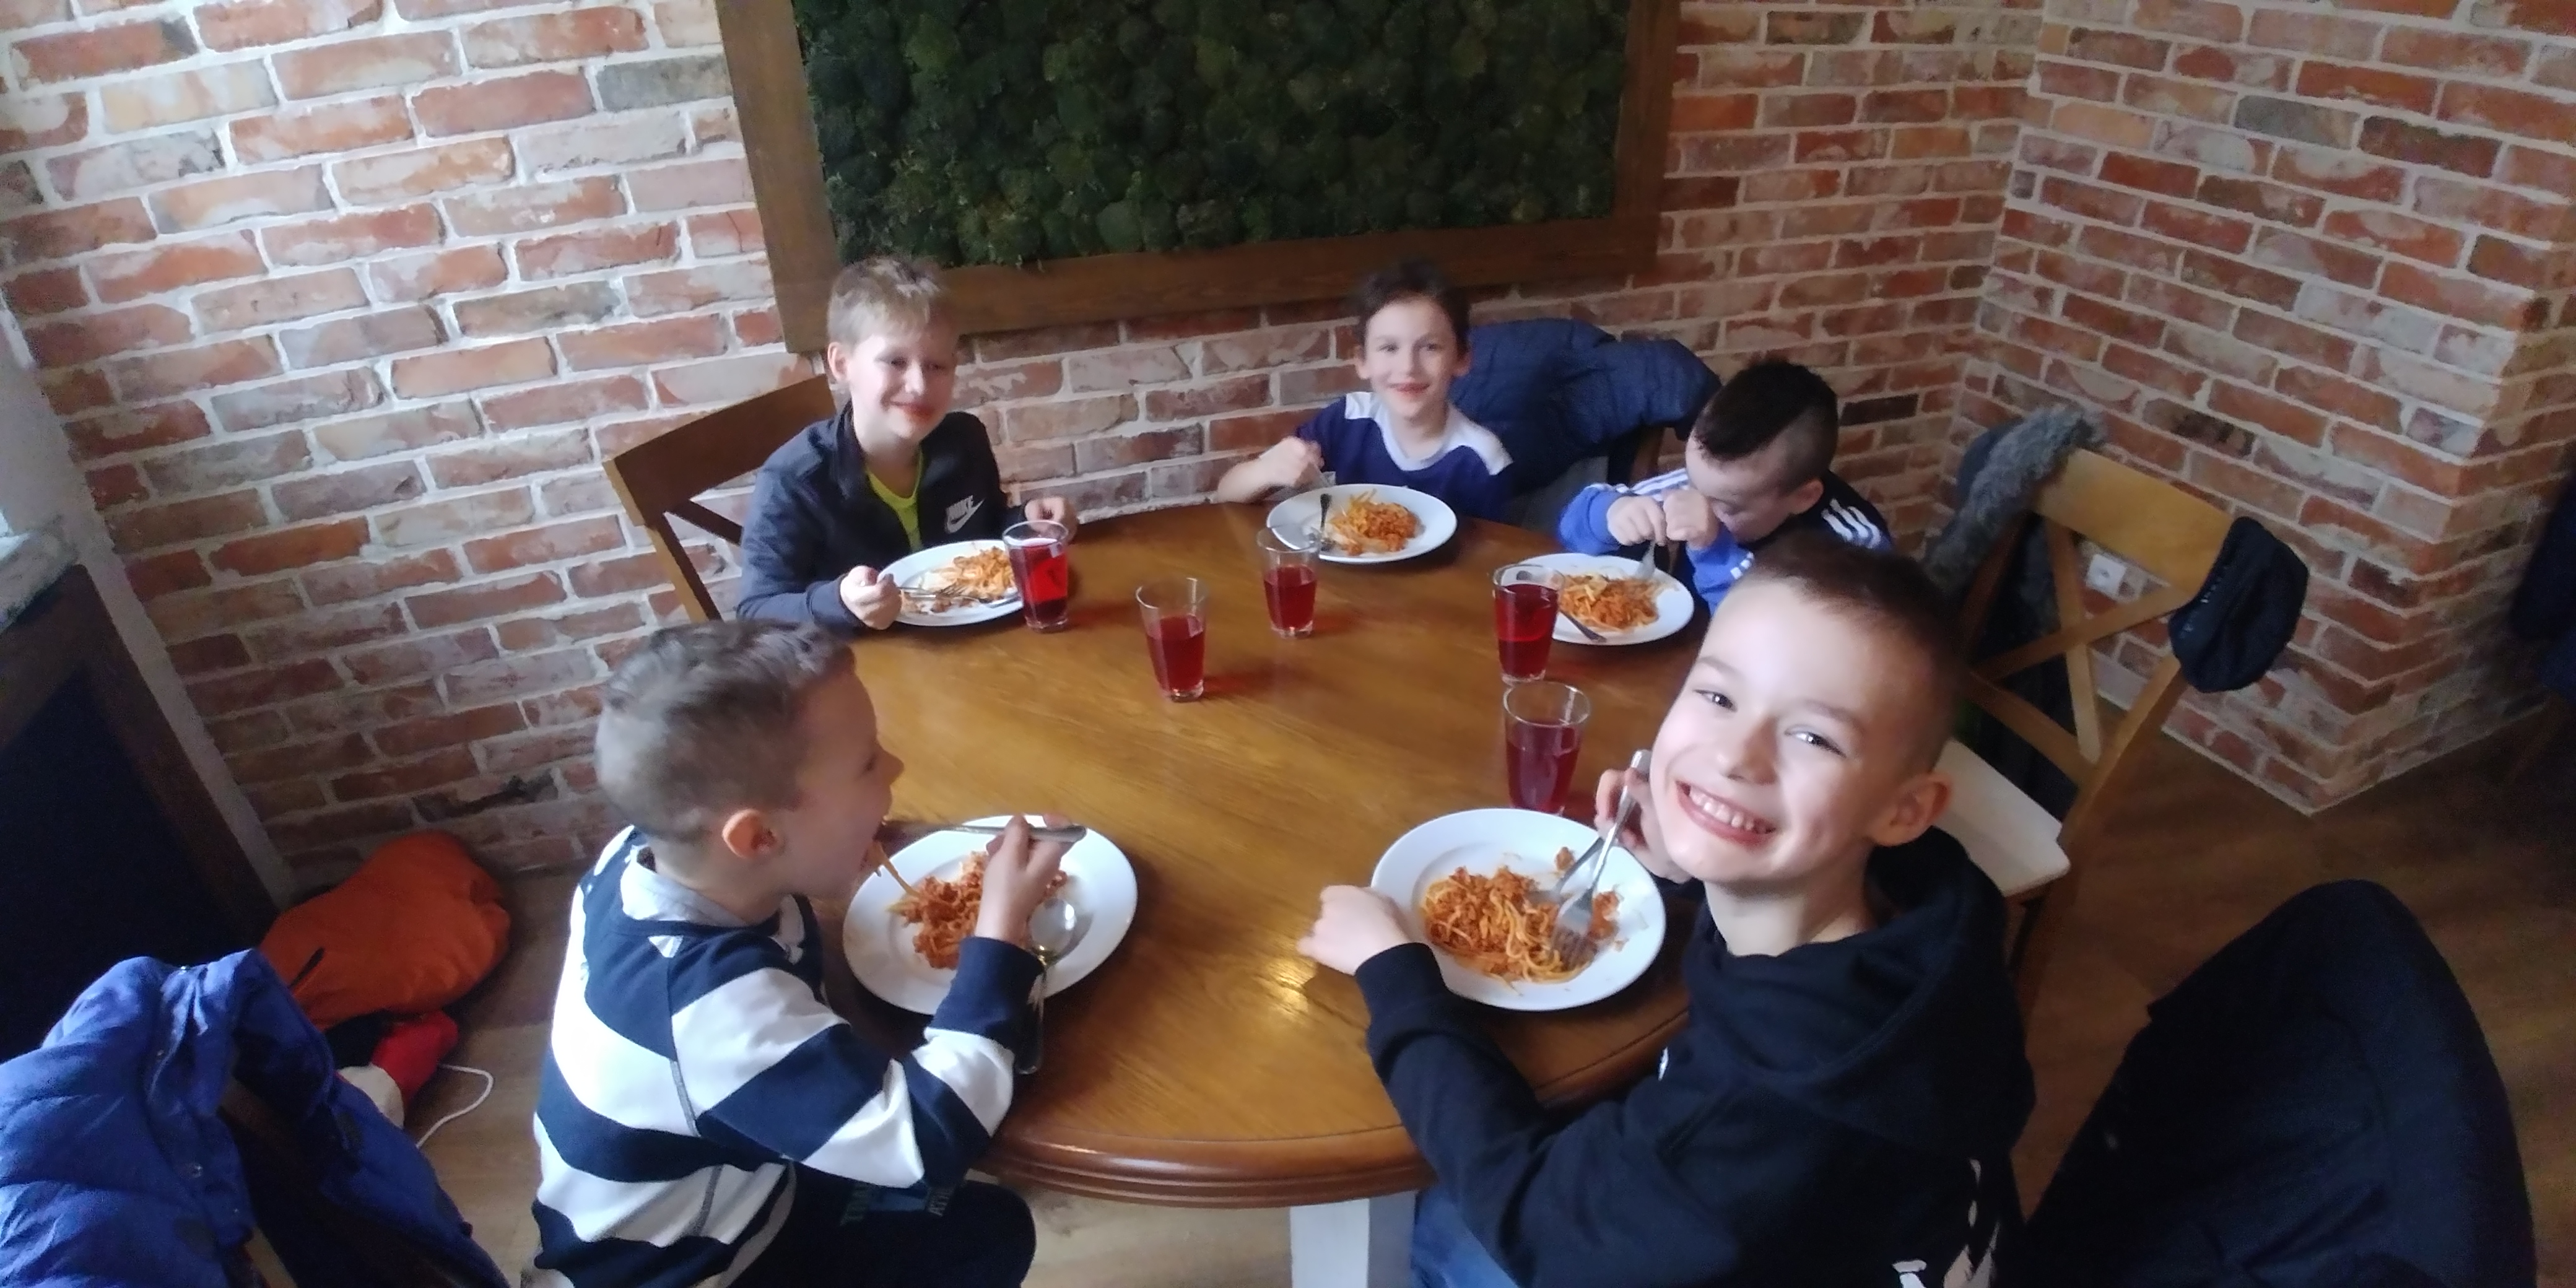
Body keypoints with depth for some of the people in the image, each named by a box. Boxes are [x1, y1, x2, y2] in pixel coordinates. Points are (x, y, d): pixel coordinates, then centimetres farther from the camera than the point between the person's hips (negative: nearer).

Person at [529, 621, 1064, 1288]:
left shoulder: (649, 859, -14)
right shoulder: (717, 1002, -37)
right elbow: (927, 1143, -36)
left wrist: (818, 943, -8)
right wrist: (1001, 928, -31)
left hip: (722, 1188, 7)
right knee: (986, 1233, -4)